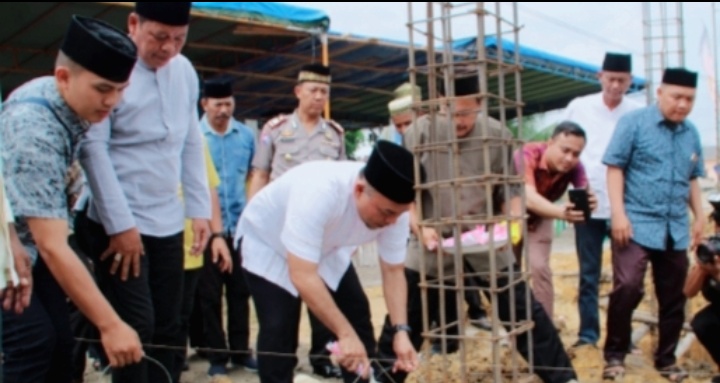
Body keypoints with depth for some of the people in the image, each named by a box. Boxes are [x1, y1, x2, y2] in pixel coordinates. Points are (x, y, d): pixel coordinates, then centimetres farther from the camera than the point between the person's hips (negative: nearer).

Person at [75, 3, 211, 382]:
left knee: (166, 327, 10)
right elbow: (92, 148, -13)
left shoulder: (185, 71, 8)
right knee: (137, 327, -6)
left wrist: (199, 208, 8)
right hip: (119, 224, -6)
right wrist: (120, 224, -15)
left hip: (168, 223, 6)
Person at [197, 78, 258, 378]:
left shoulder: (246, 135, 3)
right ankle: (217, 356, 17)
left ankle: (240, 350, 24)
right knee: (210, 294, 6)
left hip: (240, 226, 3)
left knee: (240, 290, 11)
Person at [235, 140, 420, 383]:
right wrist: (345, 334, -45)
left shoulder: (392, 207, -26)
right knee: (278, 332, -16)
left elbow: (393, 271, -15)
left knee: (359, 320, 3)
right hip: (268, 243, -5)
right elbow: (303, 276, -46)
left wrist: (400, 330, -26)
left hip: (327, 247, 6)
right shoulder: (318, 192, -45)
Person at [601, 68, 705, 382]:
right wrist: (619, 214, -15)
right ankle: (614, 354, 2)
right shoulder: (634, 122, -4)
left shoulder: (691, 133, 12)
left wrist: (700, 216, 14)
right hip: (636, 224, -5)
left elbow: (692, 179, 21)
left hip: (676, 230, 6)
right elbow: (615, 167, -7)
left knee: (673, 298, 10)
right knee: (627, 288, -15)